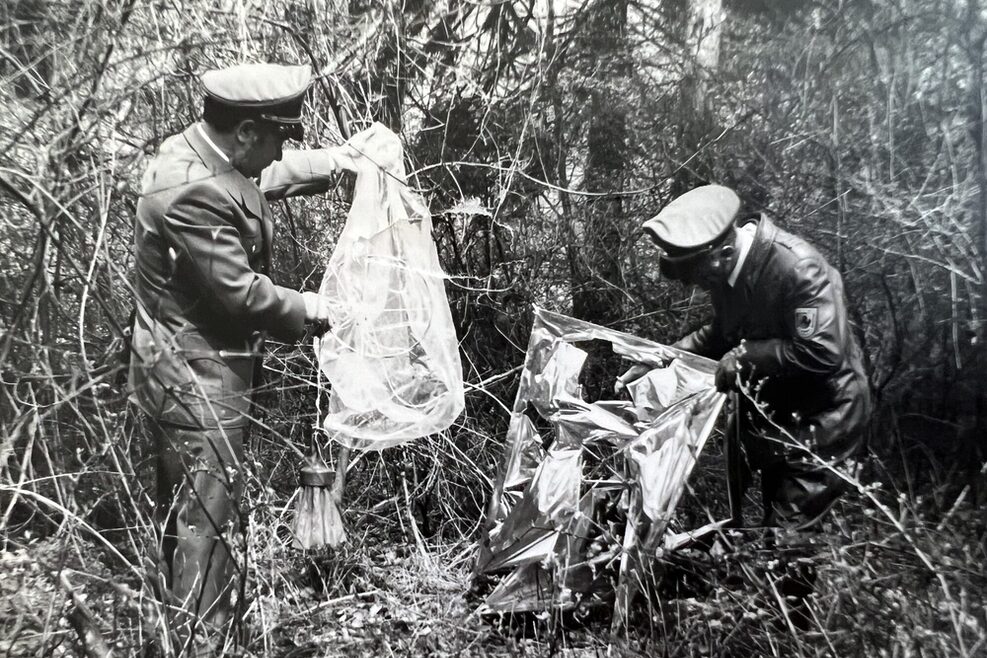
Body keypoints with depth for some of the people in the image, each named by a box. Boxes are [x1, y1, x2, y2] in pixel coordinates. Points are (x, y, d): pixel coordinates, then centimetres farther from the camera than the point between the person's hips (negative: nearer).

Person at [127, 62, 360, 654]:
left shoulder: (209, 154, 4)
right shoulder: (193, 193, -28)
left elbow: (273, 175, 23)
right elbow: (240, 292, -26)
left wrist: (340, 159, 18)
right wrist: (308, 309, -11)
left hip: (206, 366, 11)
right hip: (194, 376, -11)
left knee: (186, 503, 22)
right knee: (209, 511, 2)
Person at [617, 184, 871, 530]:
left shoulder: (798, 268, -31)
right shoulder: (728, 268, -6)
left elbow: (823, 352, -32)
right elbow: (722, 332, 9)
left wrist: (746, 357, -26)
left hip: (821, 414, -7)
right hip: (766, 405, 8)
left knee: (789, 522, 3)